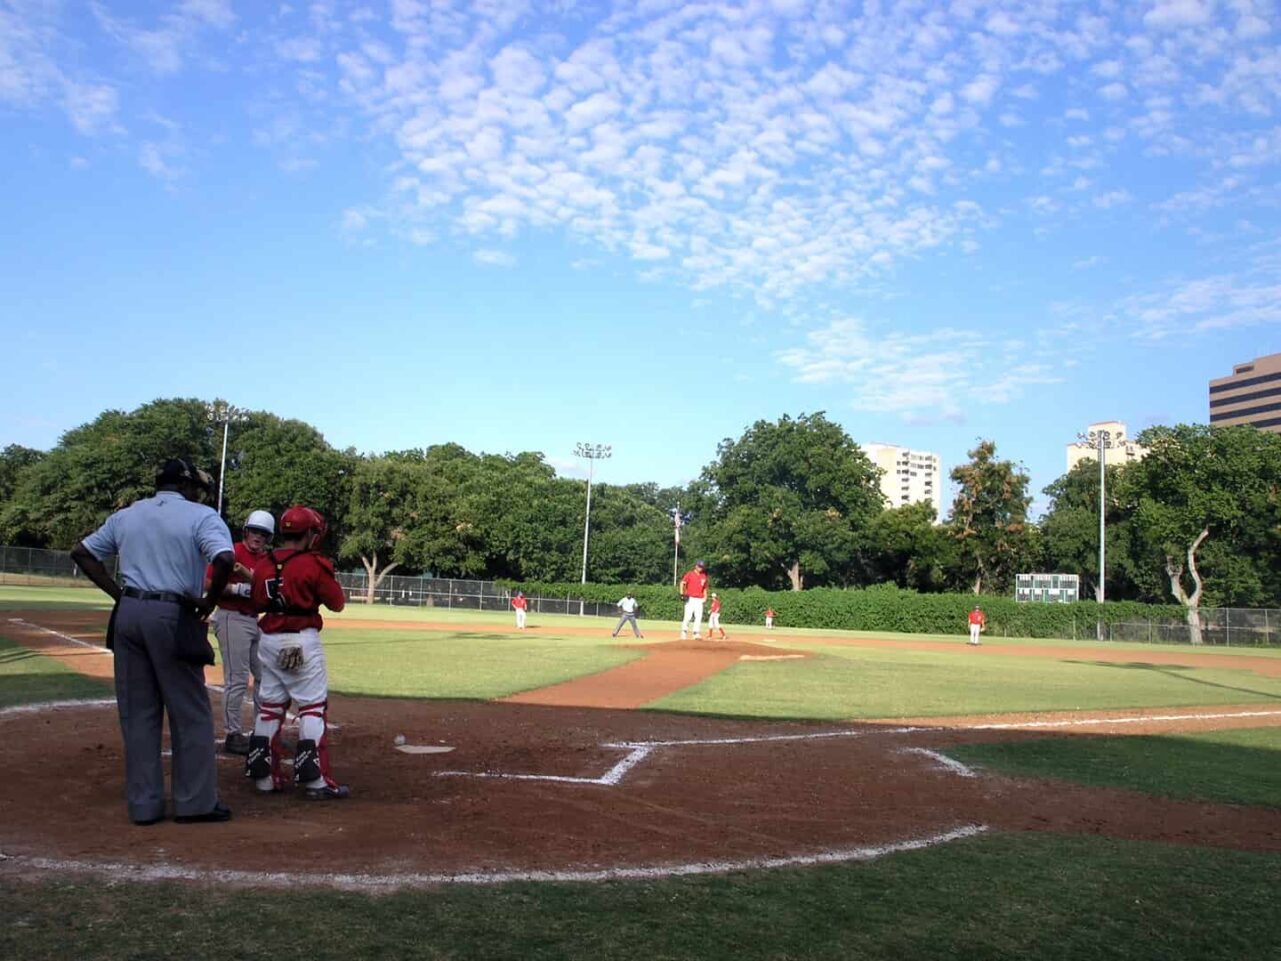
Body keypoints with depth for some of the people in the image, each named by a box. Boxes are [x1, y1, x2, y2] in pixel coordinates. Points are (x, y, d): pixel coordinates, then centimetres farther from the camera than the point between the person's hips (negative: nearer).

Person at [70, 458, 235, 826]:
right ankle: (195, 802, 9)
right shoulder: (200, 516, -4)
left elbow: (81, 552, 17)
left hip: (128, 615, 5)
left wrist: (119, 594, 11)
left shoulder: (126, 515, 14)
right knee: (190, 713, 5)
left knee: (137, 714, 11)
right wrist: (209, 600, -7)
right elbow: (225, 559, -21)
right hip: (173, 618, -5)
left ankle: (143, 805, 16)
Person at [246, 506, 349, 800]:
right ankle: (316, 780, -4)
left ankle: (264, 776, 19)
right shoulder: (313, 564, -12)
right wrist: (329, 578, 9)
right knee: (313, 707, -2)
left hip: (268, 641, 6)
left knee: (270, 706, 14)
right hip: (302, 642, -6)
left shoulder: (263, 564, 6)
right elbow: (337, 602, -5)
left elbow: (257, 603, 16)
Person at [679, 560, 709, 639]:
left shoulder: (704, 576, 14)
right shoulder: (690, 574, 0)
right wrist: (682, 594, -15)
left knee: (699, 617, -2)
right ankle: (683, 633, -2)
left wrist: (705, 597, 9)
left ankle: (696, 634, 3)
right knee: (688, 616, -11)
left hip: (699, 600, 4)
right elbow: (682, 583, -4)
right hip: (690, 599, -4)